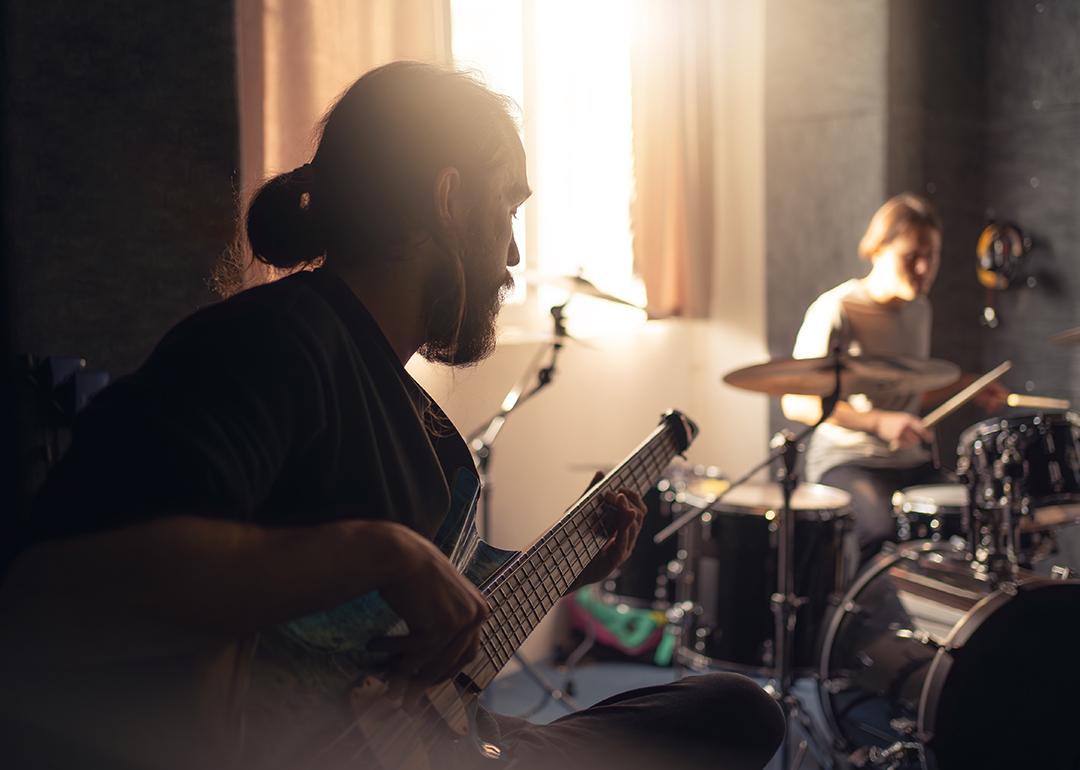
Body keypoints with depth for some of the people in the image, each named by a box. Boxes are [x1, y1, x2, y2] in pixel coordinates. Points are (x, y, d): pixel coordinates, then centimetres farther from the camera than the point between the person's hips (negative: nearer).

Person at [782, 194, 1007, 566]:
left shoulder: (919, 309, 12)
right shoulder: (836, 311, -12)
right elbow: (796, 402, -17)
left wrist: (966, 385, 8)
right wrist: (878, 422, -26)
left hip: (912, 463, 7)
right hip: (847, 461, -7)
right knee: (889, 530, -32)